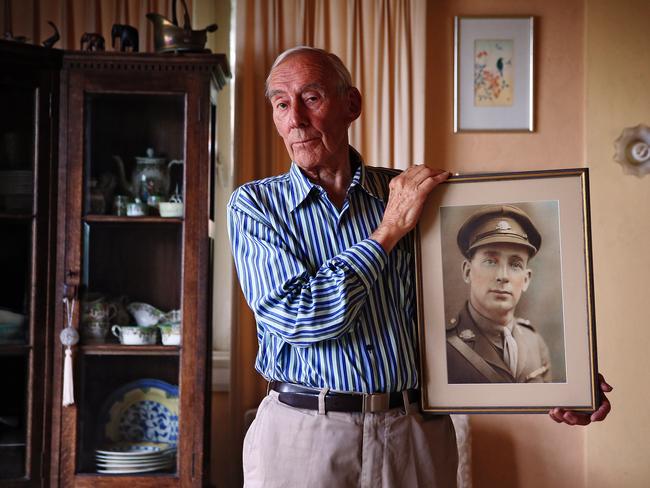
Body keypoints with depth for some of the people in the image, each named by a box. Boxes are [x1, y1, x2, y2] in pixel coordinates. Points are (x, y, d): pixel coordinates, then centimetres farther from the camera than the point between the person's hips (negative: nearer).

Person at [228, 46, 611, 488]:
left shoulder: (405, 193, 3)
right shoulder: (254, 204, -2)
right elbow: (300, 318, -17)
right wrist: (390, 228, -13)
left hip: (416, 432, 2)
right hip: (302, 431, -1)